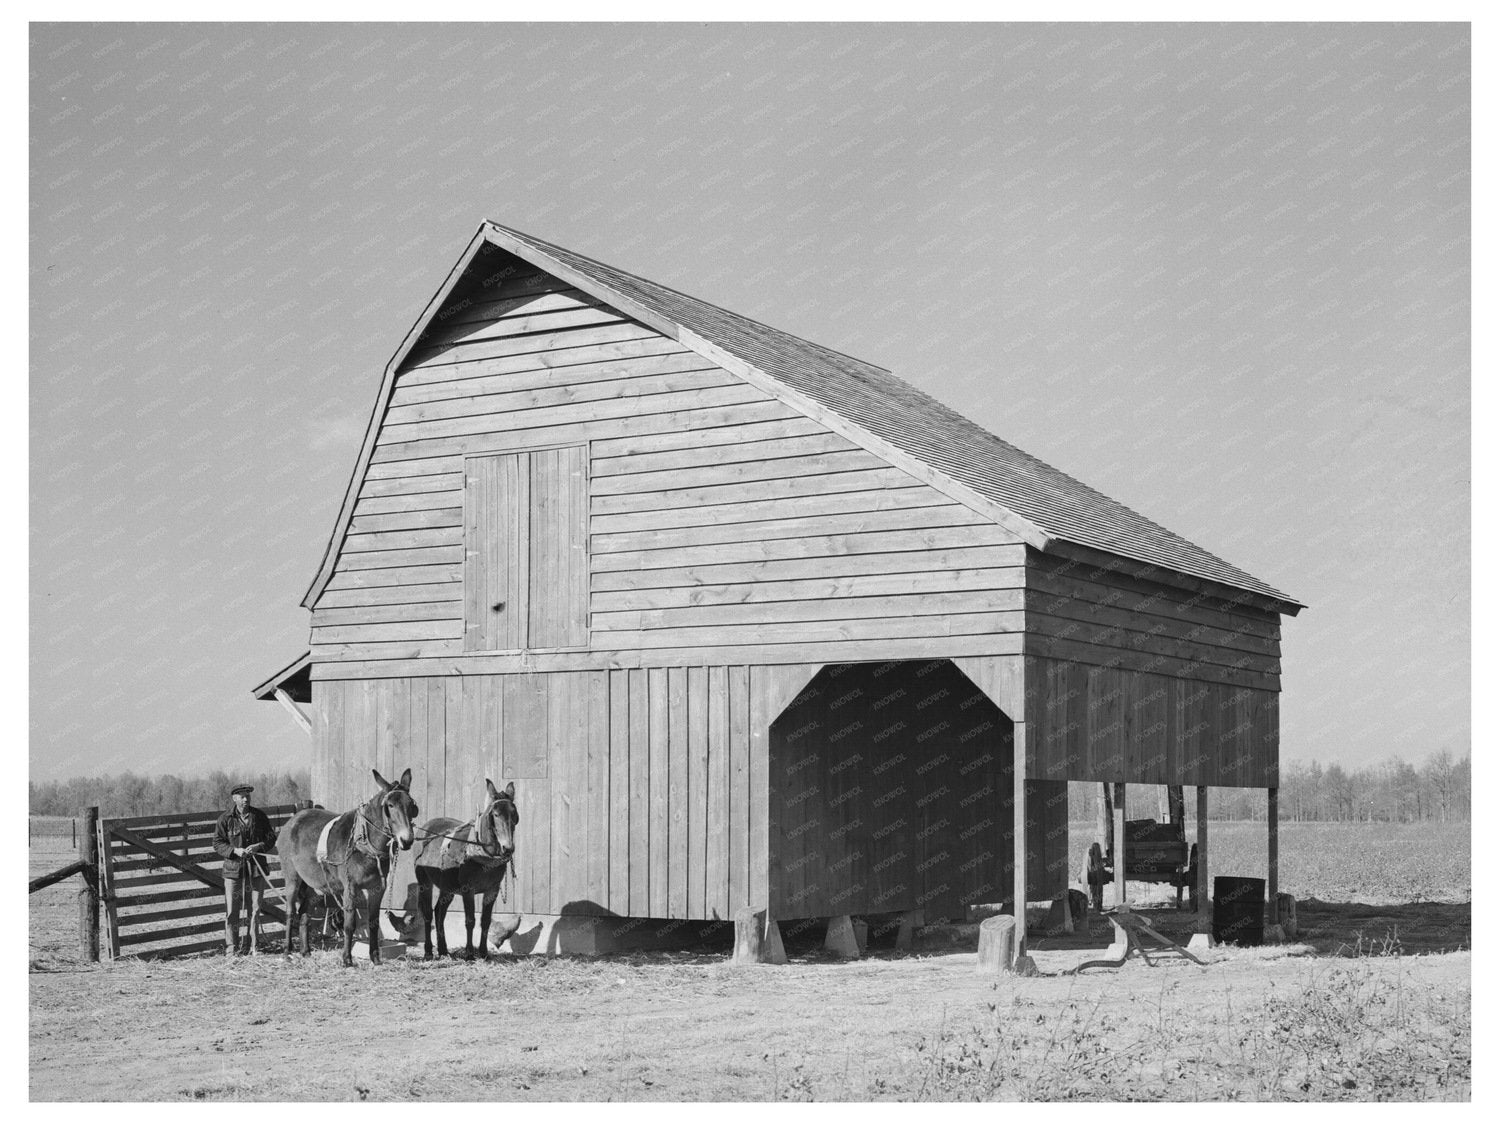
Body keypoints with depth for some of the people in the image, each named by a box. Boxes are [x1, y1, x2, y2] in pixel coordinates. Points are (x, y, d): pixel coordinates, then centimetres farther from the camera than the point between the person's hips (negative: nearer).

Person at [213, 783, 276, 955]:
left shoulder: (259, 816, 4)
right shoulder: (225, 819, -2)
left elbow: (271, 837, 7)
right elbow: (217, 843, -1)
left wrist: (259, 846, -12)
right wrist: (234, 850, -17)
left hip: (256, 868, 2)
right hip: (233, 869, -2)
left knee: (255, 908, 7)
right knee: (231, 910, -3)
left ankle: (253, 946, 16)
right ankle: (231, 947, 5)